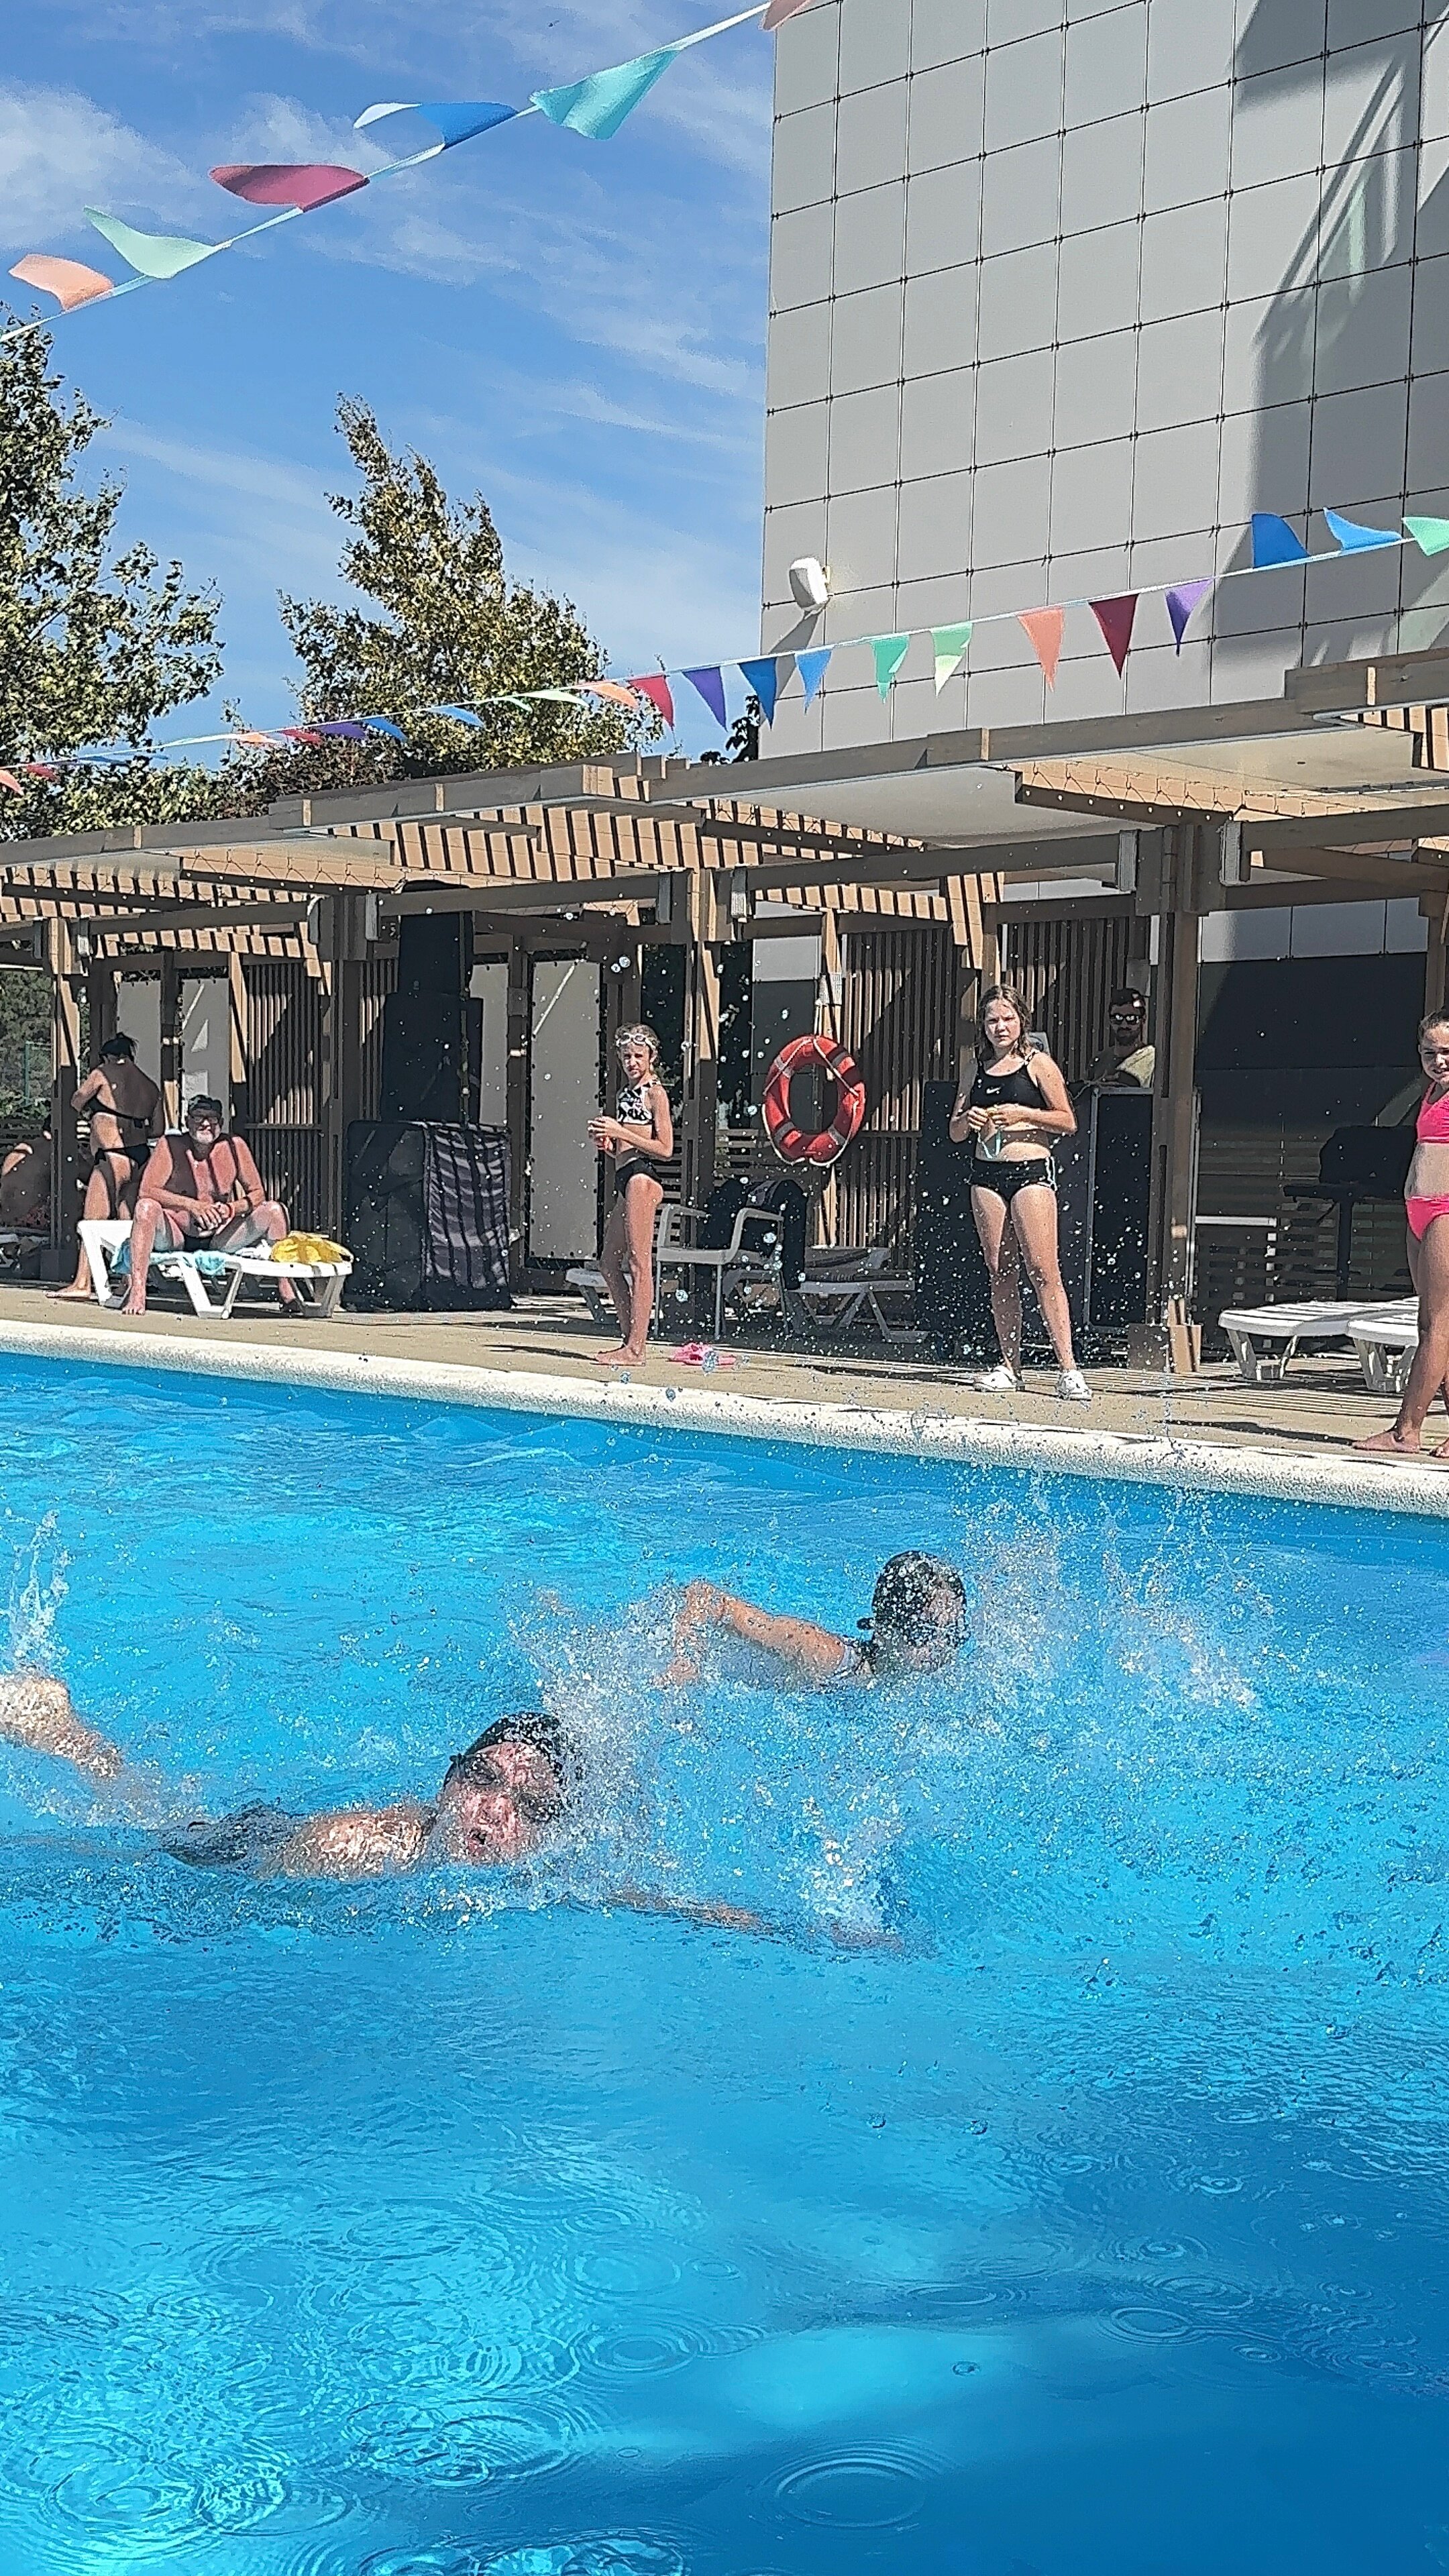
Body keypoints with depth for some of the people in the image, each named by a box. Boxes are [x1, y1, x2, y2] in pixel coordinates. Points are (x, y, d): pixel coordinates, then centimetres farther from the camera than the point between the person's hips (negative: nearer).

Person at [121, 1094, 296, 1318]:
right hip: (176, 1236, -2)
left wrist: (231, 1209, -20)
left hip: (219, 1238, 2)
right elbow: (147, 1191, -14)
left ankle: (285, 1288, -7)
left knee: (274, 1211, -15)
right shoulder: (170, 1146, -8)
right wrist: (191, 1205, -25)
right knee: (146, 1207, -31)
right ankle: (137, 1290, -31)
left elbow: (257, 1194, 1)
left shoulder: (234, 1147, -3)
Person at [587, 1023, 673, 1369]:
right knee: (609, 1262, 12)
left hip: (642, 1177, -10)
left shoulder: (655, 1092, -5)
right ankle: (629, 1338, 18)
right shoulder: (627, 1091, 21)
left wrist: (620, 1132, -15)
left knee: (639, 1263, -10)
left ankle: (635, 1349, -11)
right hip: (625, 1177, 10)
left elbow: (664, 1149, -12)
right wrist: (605, 1140, 5)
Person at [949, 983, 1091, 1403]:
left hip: (1031, 1171, -5)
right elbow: (955, 1133, 17)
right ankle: (1010, 1366, 11)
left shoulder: (1037, 1063, 0)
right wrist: (967, 1120, -5)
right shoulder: (978, 1068, 13)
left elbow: (1068, 1122, -2)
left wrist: (1023, 1114, -14)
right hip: (986, 1174, 5)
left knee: (1042, 1270, -11)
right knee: (1000, 1273, 6)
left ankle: (1068, 1368, -13)